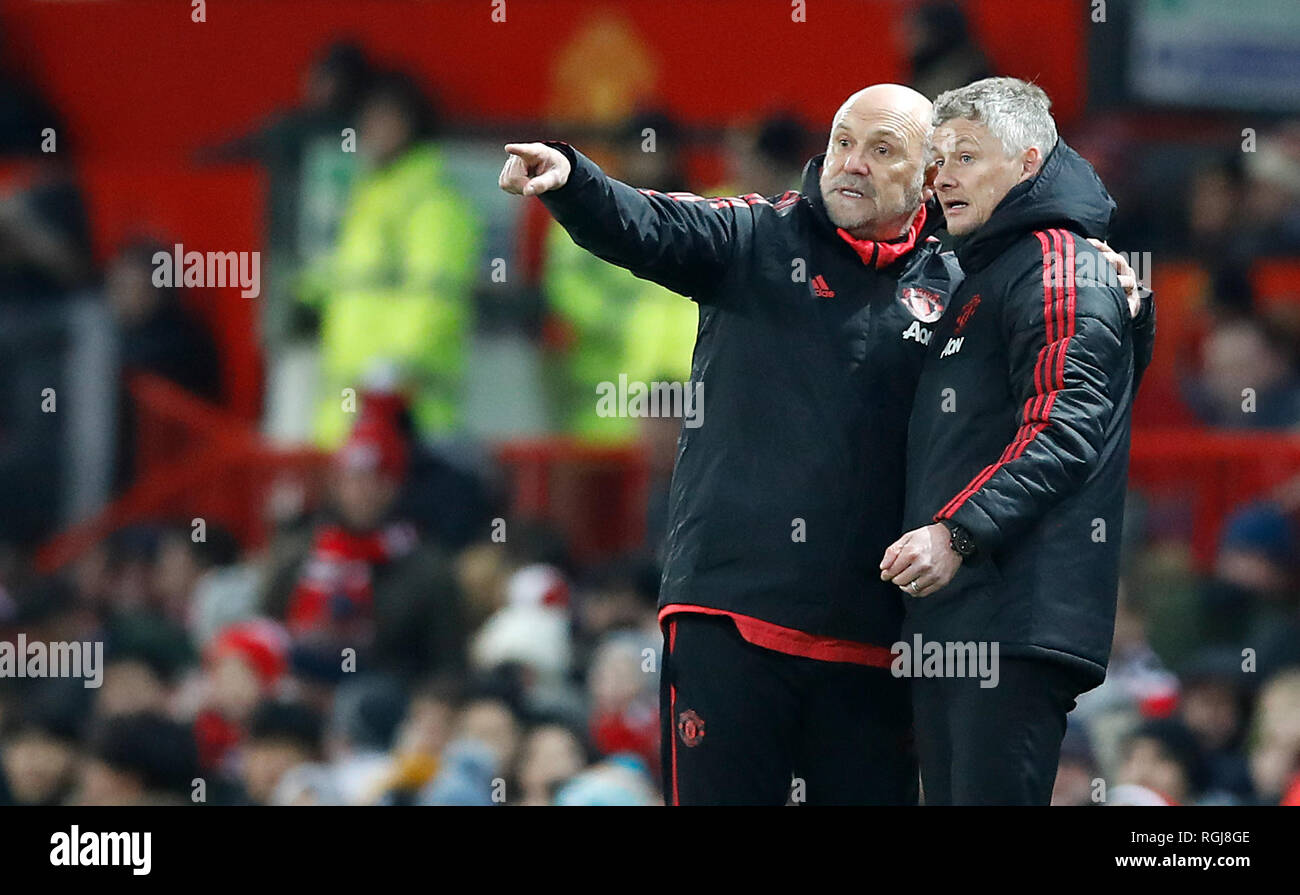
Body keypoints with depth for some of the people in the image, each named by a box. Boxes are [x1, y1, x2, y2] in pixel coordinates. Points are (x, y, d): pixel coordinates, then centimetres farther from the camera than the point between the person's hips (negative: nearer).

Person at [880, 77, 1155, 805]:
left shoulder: (1059, 269, -6)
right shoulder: (982, 279, 27)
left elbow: (1062, 430, -20)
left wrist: (958, 531, -27)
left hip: (1019, 619, -11)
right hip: (950, 622, 11)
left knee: (993, 796, -16)